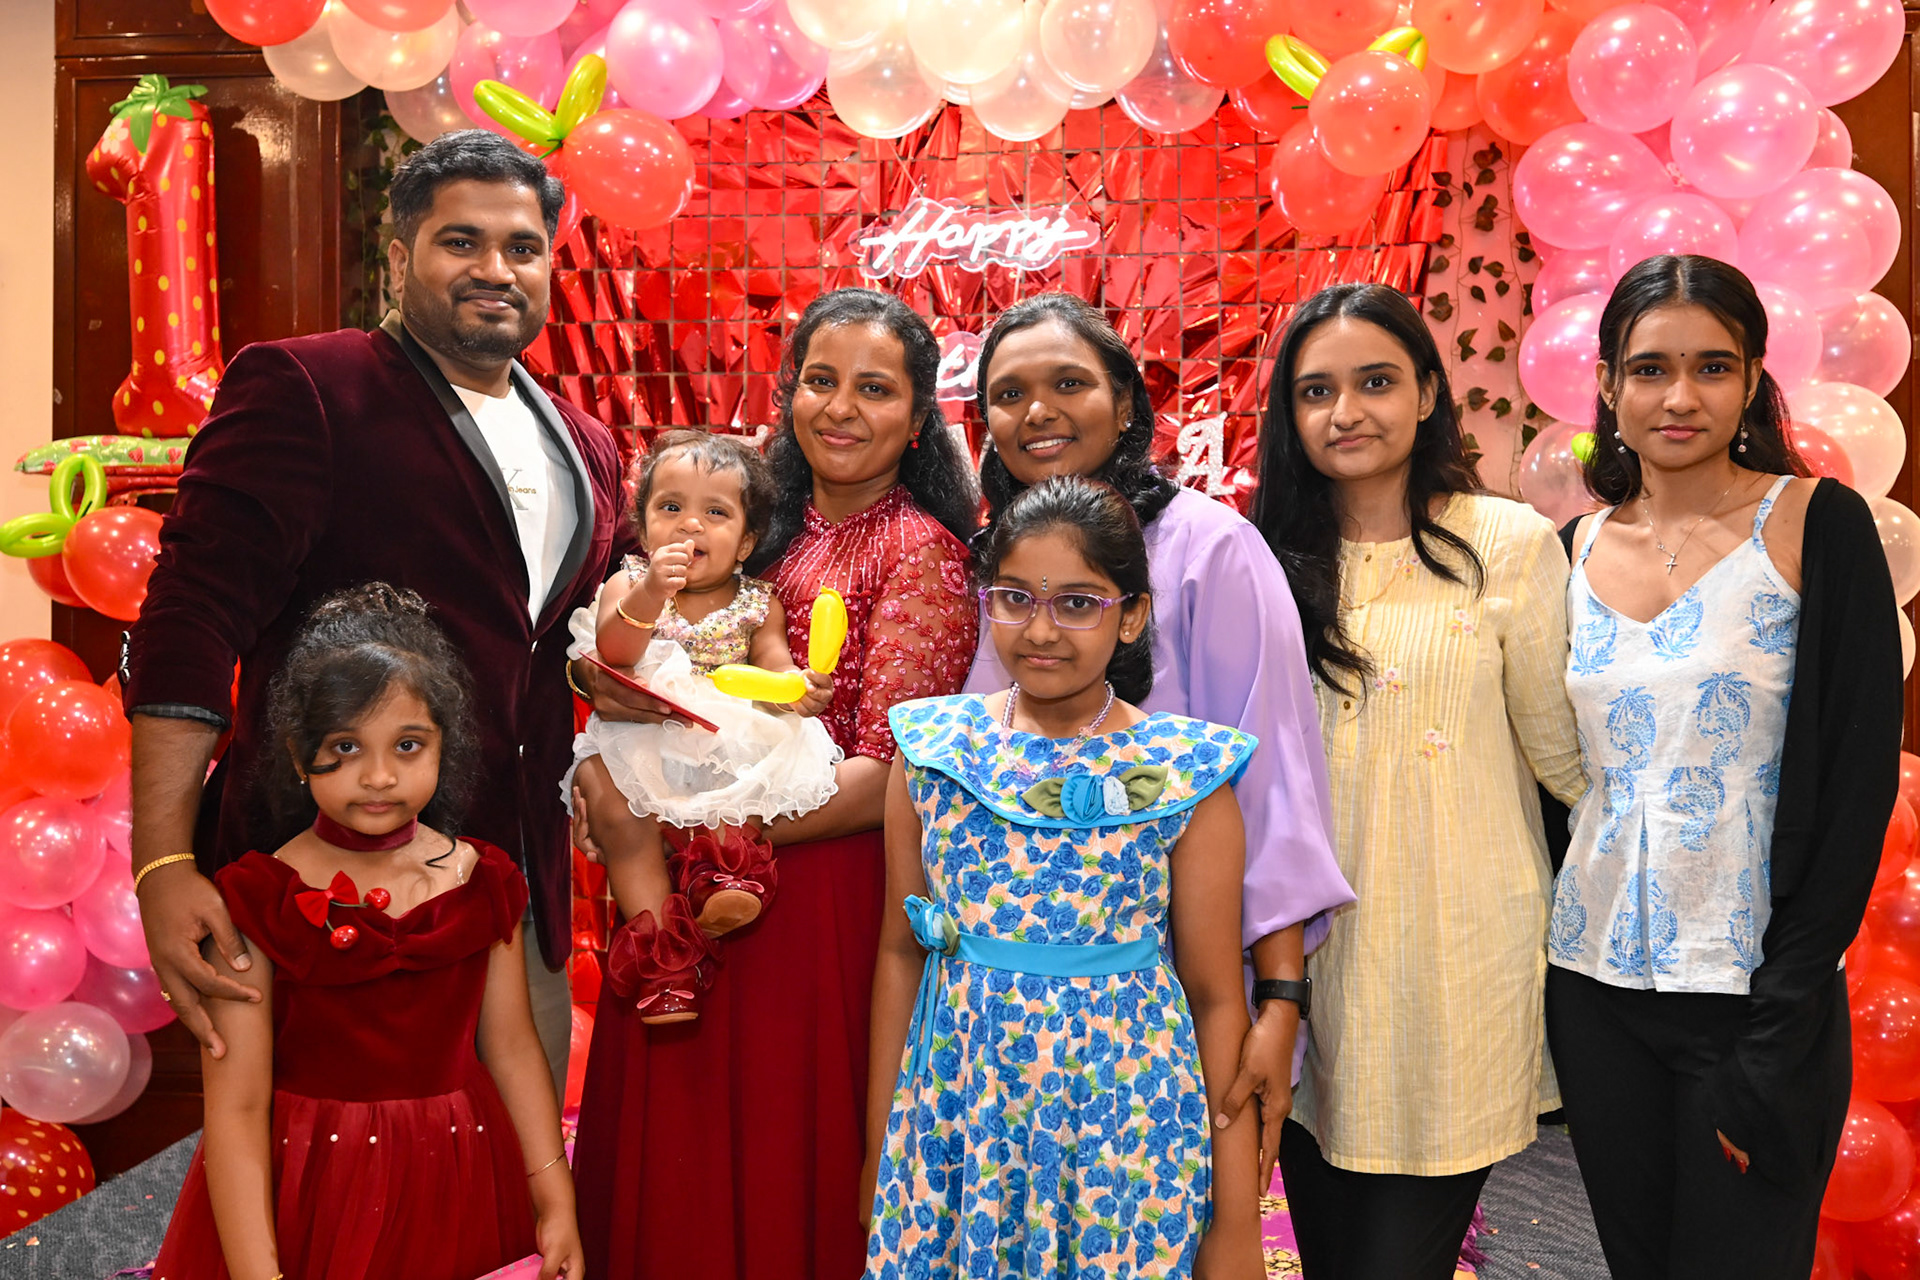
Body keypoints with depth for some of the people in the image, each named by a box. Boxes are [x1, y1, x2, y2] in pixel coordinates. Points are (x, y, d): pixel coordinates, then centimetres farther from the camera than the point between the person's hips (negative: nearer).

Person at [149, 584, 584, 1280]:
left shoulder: (482, 882, -2)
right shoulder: (258, 901, -13)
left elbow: (510, 1047, 3)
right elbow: (237, 1110, -14)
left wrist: (554, 1199, 2)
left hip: (455, 1197, 3)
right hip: (305, 1203, -3)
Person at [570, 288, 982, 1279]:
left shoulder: (921, 551, -7)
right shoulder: (769, 523, 11)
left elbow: (888, 776, -14)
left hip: (820, 904, -6)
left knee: (785, 1178, 6)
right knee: (676, 1167, 14)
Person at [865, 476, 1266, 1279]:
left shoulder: (1185, 771, -8)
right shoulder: (933, 749, -2)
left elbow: (1216, 998, -5)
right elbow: (902, 951, 6)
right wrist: (881, 1142, 9)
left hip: (1125, 1130, -2)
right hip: (955, 1115, 2)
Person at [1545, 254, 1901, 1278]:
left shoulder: (1816, 523, -7)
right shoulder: (1580, 547, 5)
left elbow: (1859, 778, -10)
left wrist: (1779, 1031, -14)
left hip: (1757, 998, -4)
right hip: (1595, 990, 4)